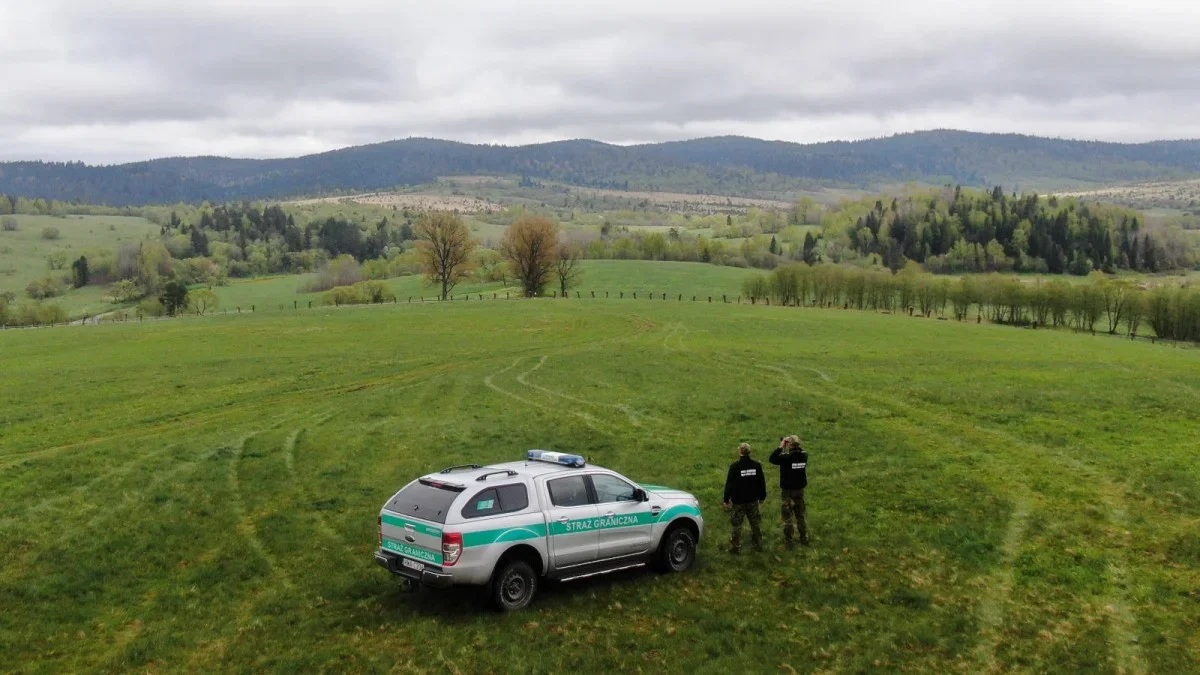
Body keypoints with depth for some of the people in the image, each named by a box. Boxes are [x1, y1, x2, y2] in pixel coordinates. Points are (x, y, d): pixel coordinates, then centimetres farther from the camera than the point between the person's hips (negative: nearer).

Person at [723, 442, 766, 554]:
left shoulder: (734, 466, -17)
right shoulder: (757, 465, -5)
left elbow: (729, 484, -14)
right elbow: (762, 482, 4)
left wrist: (726, 500, -5)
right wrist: (762, 496, 16)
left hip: (738, 501, -4)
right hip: (753, 500, 4)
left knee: (736, 524, 7)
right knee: (755, 522, 17)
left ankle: (736, 547, 13)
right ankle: (758, 544, 28)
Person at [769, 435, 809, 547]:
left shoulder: (786, 457, -25)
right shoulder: (804, 455, -9)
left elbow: (772, 459, -16)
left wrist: (780, 447, -14)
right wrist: (796, 444, 1)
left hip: (788, 490, -5)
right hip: (800, 489, 5)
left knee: (787, 516, 8)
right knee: (800, 514, 20)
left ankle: (788, 541, 14)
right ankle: (804, 538, 29)